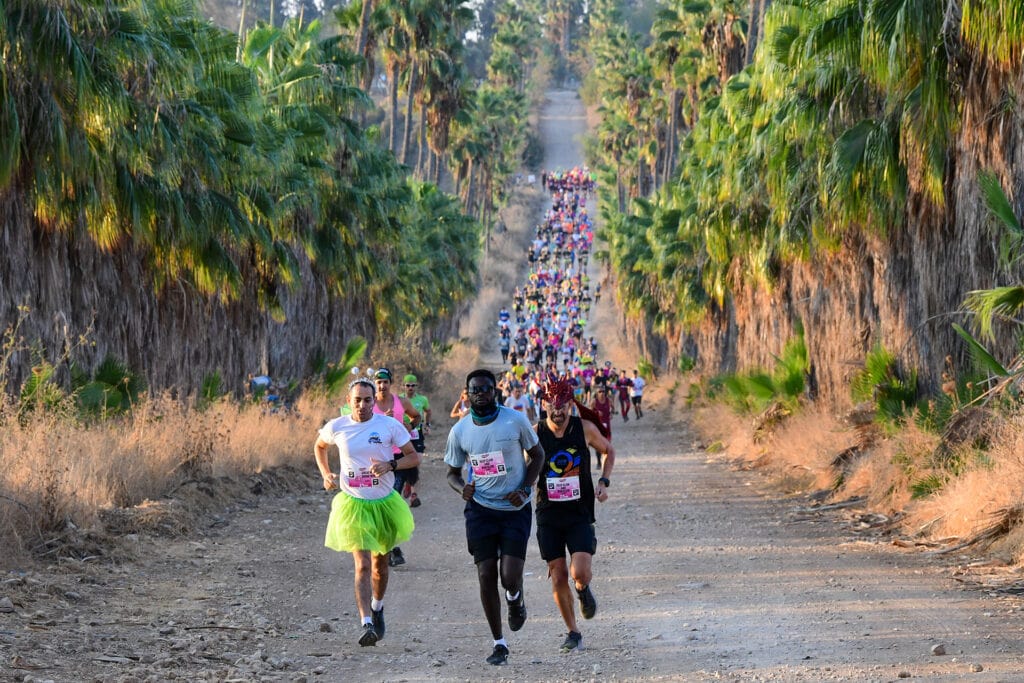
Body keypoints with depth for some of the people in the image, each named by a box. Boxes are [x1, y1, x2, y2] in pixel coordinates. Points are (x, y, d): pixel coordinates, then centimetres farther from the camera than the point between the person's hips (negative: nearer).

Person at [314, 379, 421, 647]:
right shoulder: (337, 427, -4)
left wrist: (390, 465, -20)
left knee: (380, 563, 17)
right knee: (362, 565, -14)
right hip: (353, 504, -1)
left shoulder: (390, 426, -8)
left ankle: (377, 608, 43)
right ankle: (367, 624, -21)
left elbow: (414, 457, -2)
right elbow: (319, 446, 18)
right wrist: (326, 474, 3)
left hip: (384, 502, 1)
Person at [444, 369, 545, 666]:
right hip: (480, 510, 2)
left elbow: (537, 455, 5)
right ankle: (499, 644, 11)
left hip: (515, 510, -2)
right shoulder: (459, 431, -2)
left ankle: (515, 598, 27)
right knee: (486, 577, -2)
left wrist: (525, 489, -9)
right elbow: (452, 472, 11)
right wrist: (461, 488, -12)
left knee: (510, 577, -12)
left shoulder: (515, 421, -8)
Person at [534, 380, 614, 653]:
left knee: (580, 573, -17)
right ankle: (573, 633, 19)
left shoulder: (585, 428, -4)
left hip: (580, 514, -1)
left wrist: (603, 482, 1)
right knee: (558, 578, 2)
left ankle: (583, 590, 21)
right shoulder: (535, 434, -6)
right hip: (548, 515, 1)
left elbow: (608, 451, 14)